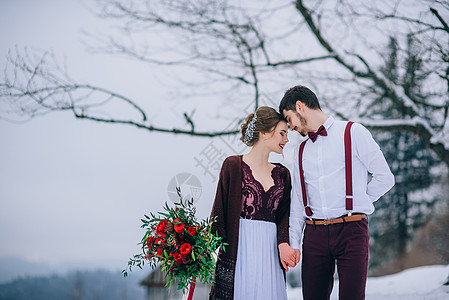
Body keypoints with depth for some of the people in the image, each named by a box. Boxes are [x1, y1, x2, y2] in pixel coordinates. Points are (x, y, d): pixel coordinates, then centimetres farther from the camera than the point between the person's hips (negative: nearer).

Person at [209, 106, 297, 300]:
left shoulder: (282, 173, 17)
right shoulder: (233, 165, 2)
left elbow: (283, 216, 11)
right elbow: (219, 211, -2)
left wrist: (283, 244, -9)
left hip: (270, 253, 5)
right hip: (238, 251, -5)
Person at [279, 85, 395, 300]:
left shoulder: (353, 133, 3)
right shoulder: (301, 152, 20)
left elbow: (385, 178, 1)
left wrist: (355, 202, 7)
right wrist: (293, 243, 10)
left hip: (351, 229, -4)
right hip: (314, 233, 5)